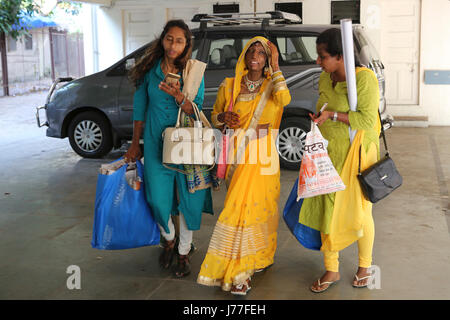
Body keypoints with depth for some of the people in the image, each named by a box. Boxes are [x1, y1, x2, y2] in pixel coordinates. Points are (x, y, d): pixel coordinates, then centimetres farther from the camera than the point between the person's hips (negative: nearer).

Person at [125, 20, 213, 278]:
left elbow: (196, 110, -8)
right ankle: (169, 239, 33)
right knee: (158, 198, 2)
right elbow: (140, 108, 8)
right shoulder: (150, 69, 1)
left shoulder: (194, 72, -3)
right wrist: (135, 143, 9)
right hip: (156, 143, 1)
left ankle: (184, 252, 23)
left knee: (188, 197, 4)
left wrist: (178, 96, -27)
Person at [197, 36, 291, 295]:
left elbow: (285, 100, -20)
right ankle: (239, 272, 11)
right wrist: (224, 117, -9)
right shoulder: (230, 86, 7)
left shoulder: (271, 85, 2)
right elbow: (214, 116, 14)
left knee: (257, 203, 0)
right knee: (242, 204, 2)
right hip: (238, 153, 1)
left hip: (262, 153, -1)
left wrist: (275, 66, -15)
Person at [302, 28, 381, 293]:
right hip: (329, 155, 6)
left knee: (359, 213, 6)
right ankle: (332, 270, 22)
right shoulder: (325, 79, 6)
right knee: (326, 210, 7)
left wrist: (333, 114, -23)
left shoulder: (364, 78, -16)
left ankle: (365, 265, 30)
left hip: (356, 155, -6)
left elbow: (367, 119, -21)